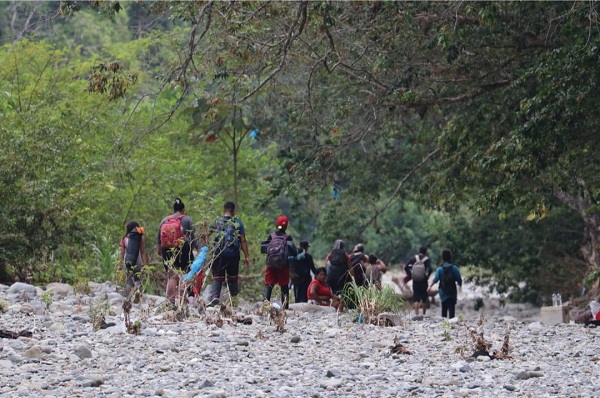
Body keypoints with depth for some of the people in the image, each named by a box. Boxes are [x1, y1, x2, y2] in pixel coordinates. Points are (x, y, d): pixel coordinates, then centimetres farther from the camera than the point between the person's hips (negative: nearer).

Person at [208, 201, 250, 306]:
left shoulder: (216, 222, 5)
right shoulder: (238, 223, 3)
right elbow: (243, 240, 1)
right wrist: (246, 256, 3)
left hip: (219, 253, 0)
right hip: (233, 254, 0)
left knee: (217, 277, 2)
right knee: (232, 278, 13)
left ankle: (214, 296, -18)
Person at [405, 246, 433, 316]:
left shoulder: (414, 259, 0)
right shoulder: (427, 260, -7)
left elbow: (406, 267, -7)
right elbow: (430, 269, -20)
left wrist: (410, 275, 2)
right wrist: (427, 276, -4)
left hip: (415, 281, 1)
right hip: (423, 281, -1)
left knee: (416, 299, 3)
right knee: (424, 299, 12)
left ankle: (416, 314, -7)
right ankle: (424, 314, 18)